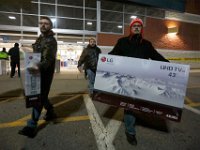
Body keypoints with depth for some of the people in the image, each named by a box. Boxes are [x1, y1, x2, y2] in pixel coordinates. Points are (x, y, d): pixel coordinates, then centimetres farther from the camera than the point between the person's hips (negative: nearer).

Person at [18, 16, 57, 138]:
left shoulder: (51, 41, -13)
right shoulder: (40, 39, 16)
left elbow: (49, 58, -28)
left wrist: (39, 67, -47)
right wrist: (35, 67, 15)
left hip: (45, 73, -9)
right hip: (38, 71, 9)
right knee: (41, 95, 16)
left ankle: (32, 125, 4)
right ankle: (51, 113, 35)